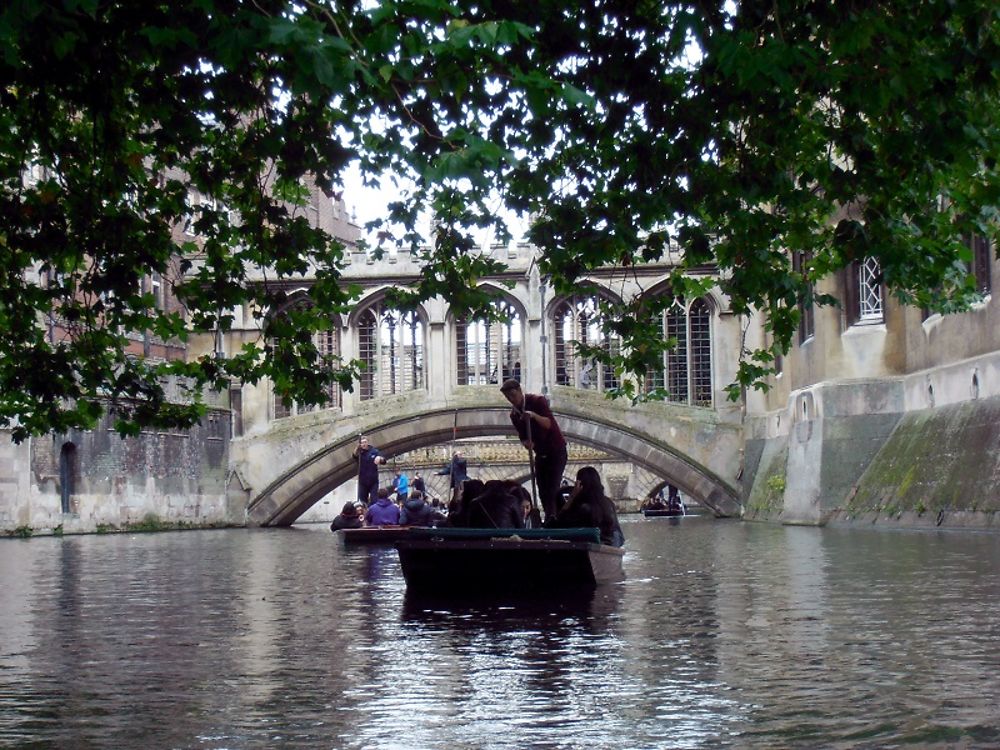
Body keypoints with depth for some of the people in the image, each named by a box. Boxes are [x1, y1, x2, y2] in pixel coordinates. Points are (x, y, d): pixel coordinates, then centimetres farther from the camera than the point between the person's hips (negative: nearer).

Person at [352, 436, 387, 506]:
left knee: (374, 500, -3)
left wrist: (379, 458, -26)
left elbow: (384, 461, -3)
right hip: (363, 482, 0)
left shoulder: (374, 450, 1)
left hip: (373, 481, 0)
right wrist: (358, 446, -44)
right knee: (362, 501, 6)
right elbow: (354, 455, -27)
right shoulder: (359, 452, -3)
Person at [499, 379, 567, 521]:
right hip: (540, 453, 7)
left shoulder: (537, 401, -14)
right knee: (543, 491, 2)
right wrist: (526, 443, -17)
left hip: (556, 450, -7)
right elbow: (522, 436, 7)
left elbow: (549, 423, -23)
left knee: (552, 488, -18)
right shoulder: (514, 414, 4)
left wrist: (534, 415, -41)